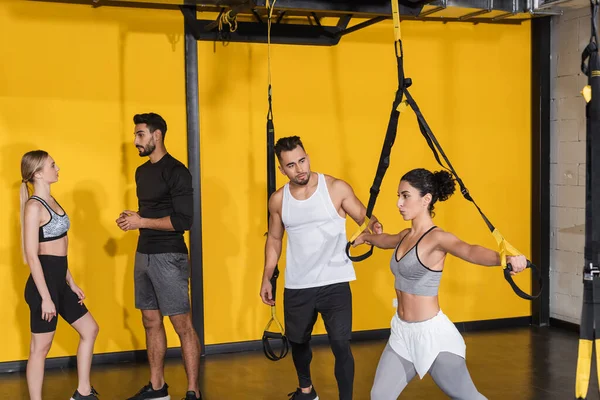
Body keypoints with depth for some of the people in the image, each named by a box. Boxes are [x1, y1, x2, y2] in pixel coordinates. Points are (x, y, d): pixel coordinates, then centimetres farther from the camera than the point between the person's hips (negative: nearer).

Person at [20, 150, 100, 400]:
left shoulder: (51, 201, 12)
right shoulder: (34, 206, -16)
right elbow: (32, 256, -20)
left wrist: (71, 283, 18)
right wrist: (45, 297, -21)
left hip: (59, 281, 10)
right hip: (44, 281, -10)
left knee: (90, 330, 15)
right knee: (41, 347, 0)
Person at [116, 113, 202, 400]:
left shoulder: (176, 172, -13)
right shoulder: (142, 171, 14)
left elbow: (183, 220, -19)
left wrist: (141, 222, -16)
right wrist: (132, 219, 3)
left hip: (169, 257, -9)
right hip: (144, 254, 9)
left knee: (182, 324, -4)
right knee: (151, 321, 13)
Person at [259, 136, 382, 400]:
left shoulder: (336, 188, -10)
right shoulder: (278, 200, 0)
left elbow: (364, 217, -6)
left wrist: (374, 225, -30)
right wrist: (266, 278, 13)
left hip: (335, 283, -4)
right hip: (296, 287, 4)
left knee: (341, 345, -9)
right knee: (298, 341, 21)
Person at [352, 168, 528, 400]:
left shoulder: (437, 238, -18)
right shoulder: (406, 235, 6)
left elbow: (470, 251, -39)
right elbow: (387, 240, 32)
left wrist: (505, 258, -59)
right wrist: (366, 237, 52)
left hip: (431, 333, -7)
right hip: (402, 331, 8)